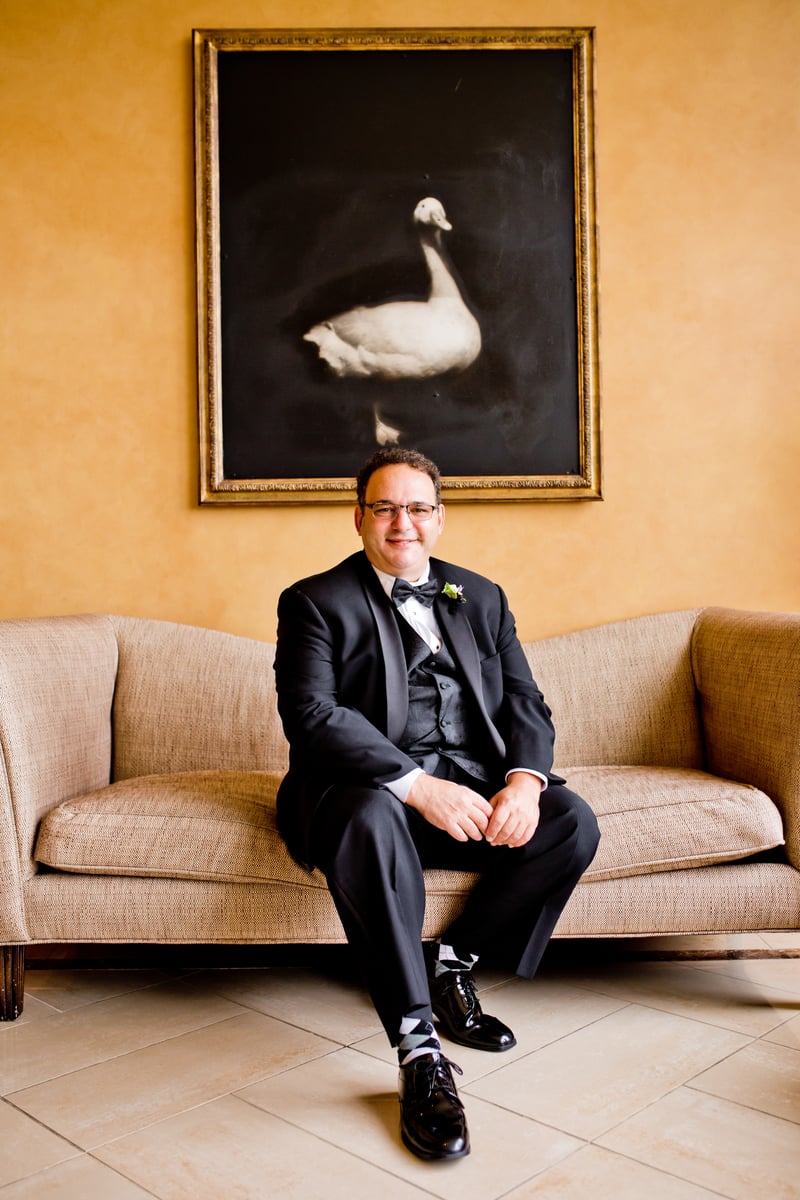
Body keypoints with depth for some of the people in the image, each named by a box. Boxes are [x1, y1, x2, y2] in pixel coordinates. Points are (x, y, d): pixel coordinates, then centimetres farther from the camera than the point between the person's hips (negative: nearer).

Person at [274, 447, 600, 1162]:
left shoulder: (482, 598, 16)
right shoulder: (315, 603, 2)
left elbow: (524, 702, 8)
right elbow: (312, 716, -13)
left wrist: (524, 780, -15)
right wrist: (416, 786, -25)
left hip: (472, 777, 5)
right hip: (367, 783, -4)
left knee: (573, 823, -20)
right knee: (371, 822, -38)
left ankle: (452, 962, -1)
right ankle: (420, 1053, -30)